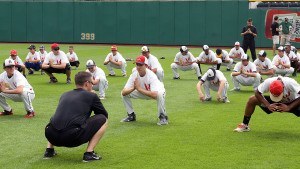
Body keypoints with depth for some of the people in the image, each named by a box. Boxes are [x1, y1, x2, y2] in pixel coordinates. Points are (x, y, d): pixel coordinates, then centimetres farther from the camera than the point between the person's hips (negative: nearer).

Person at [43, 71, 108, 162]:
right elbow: (105, 114, 25)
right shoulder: (91, 96, 11)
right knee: (103, 120, 12)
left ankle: (49, 150, 23)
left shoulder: (64, 95, 25)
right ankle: (89, 153, 4)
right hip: (73, 138, -6)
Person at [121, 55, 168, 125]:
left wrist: (139, 88, -45)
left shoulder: (151, 76, -36)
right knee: (124, 93, -11)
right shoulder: (134, 75, -21)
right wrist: (133, 88, -45)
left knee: (160, 94, -41)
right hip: (143, 92, 5)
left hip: (157, 91, -5)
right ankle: (131, 115, 8)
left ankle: (163, 117, -19)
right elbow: (123, 92, -26)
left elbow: (154, 95, -50)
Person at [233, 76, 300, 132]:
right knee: (252, 100, -14)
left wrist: (288, 107, -40)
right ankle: (245, 125, 0)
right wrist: (268, 105, -28)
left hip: (292, 103, -3)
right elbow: (257, 93, -19)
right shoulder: (268, 82, -31)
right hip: (274, 103, 3)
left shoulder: (290, 83, -37)